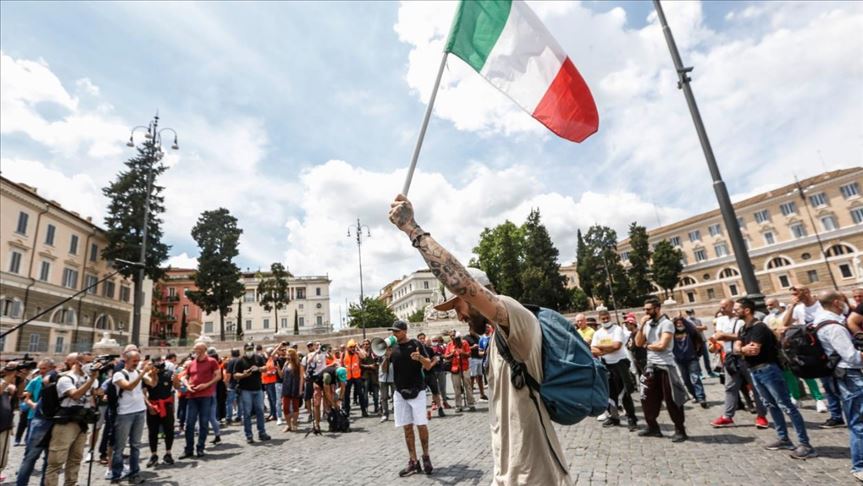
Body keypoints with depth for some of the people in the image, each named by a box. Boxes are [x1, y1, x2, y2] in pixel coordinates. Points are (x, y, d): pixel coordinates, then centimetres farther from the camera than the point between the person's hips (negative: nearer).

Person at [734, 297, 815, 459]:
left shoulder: (759, 327, -18)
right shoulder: (743, 329, 11)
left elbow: (754, 350, -26)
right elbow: (736, 347, 1)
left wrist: (742, 349, -8)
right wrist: (743, 349, -19)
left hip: (768, 369, -9)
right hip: (754, 371, 9)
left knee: (786, 406, -4)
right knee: (771, 405, 16)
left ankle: (805, 445, 2)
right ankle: (784, 439, 26)